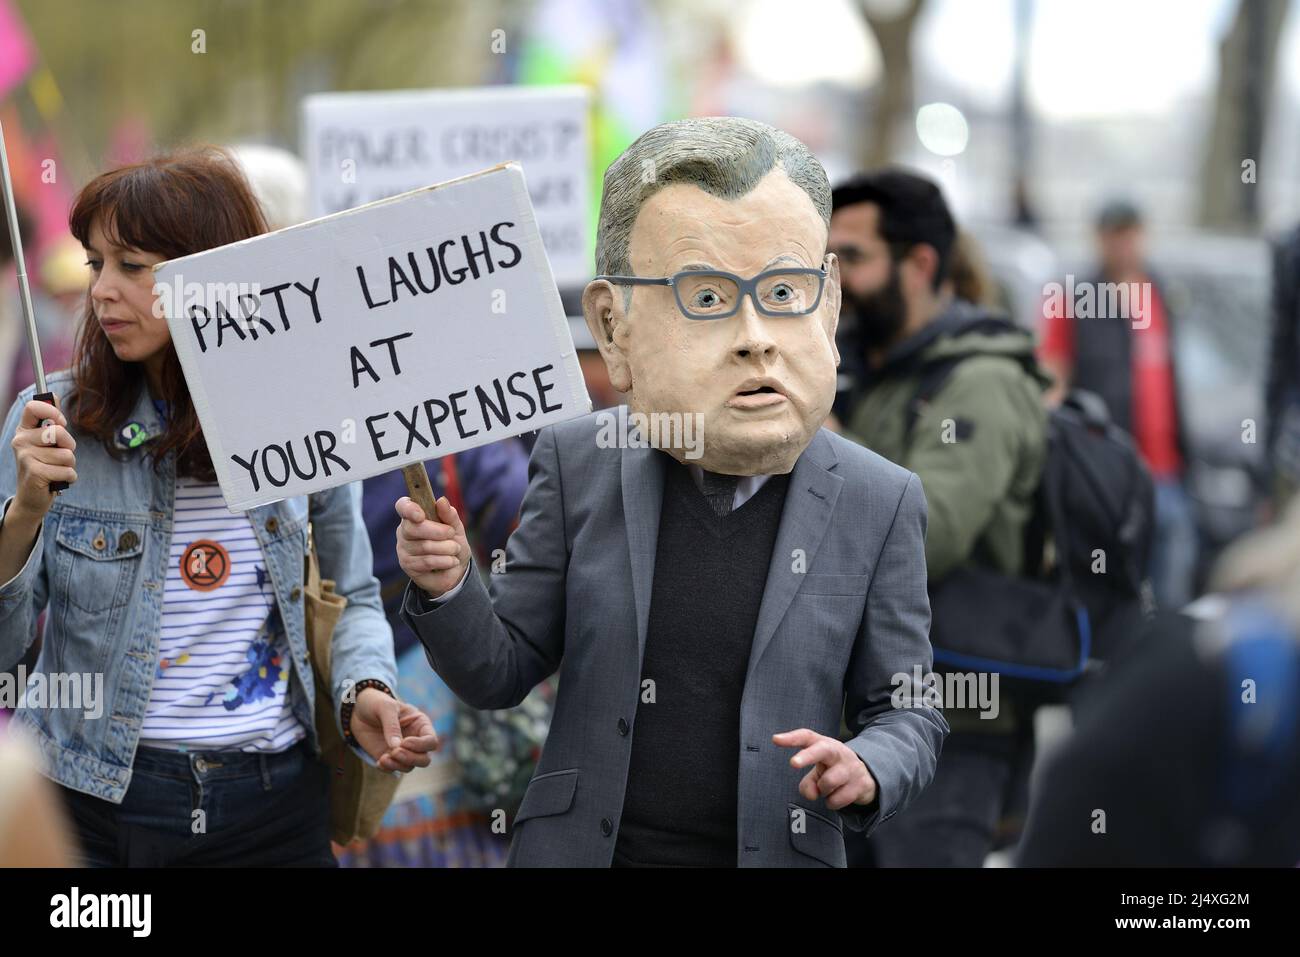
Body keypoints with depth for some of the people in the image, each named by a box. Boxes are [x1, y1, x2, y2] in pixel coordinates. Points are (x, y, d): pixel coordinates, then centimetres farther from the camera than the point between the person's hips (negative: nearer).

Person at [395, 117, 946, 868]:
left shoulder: (880, 504, -7)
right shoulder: (578, 467, -5)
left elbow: (906, 713, 0)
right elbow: (501, 672, 1)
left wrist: (868, 772, -20)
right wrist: (449, 590, -17)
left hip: (781, 850, 0)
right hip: (582, 845, 1)